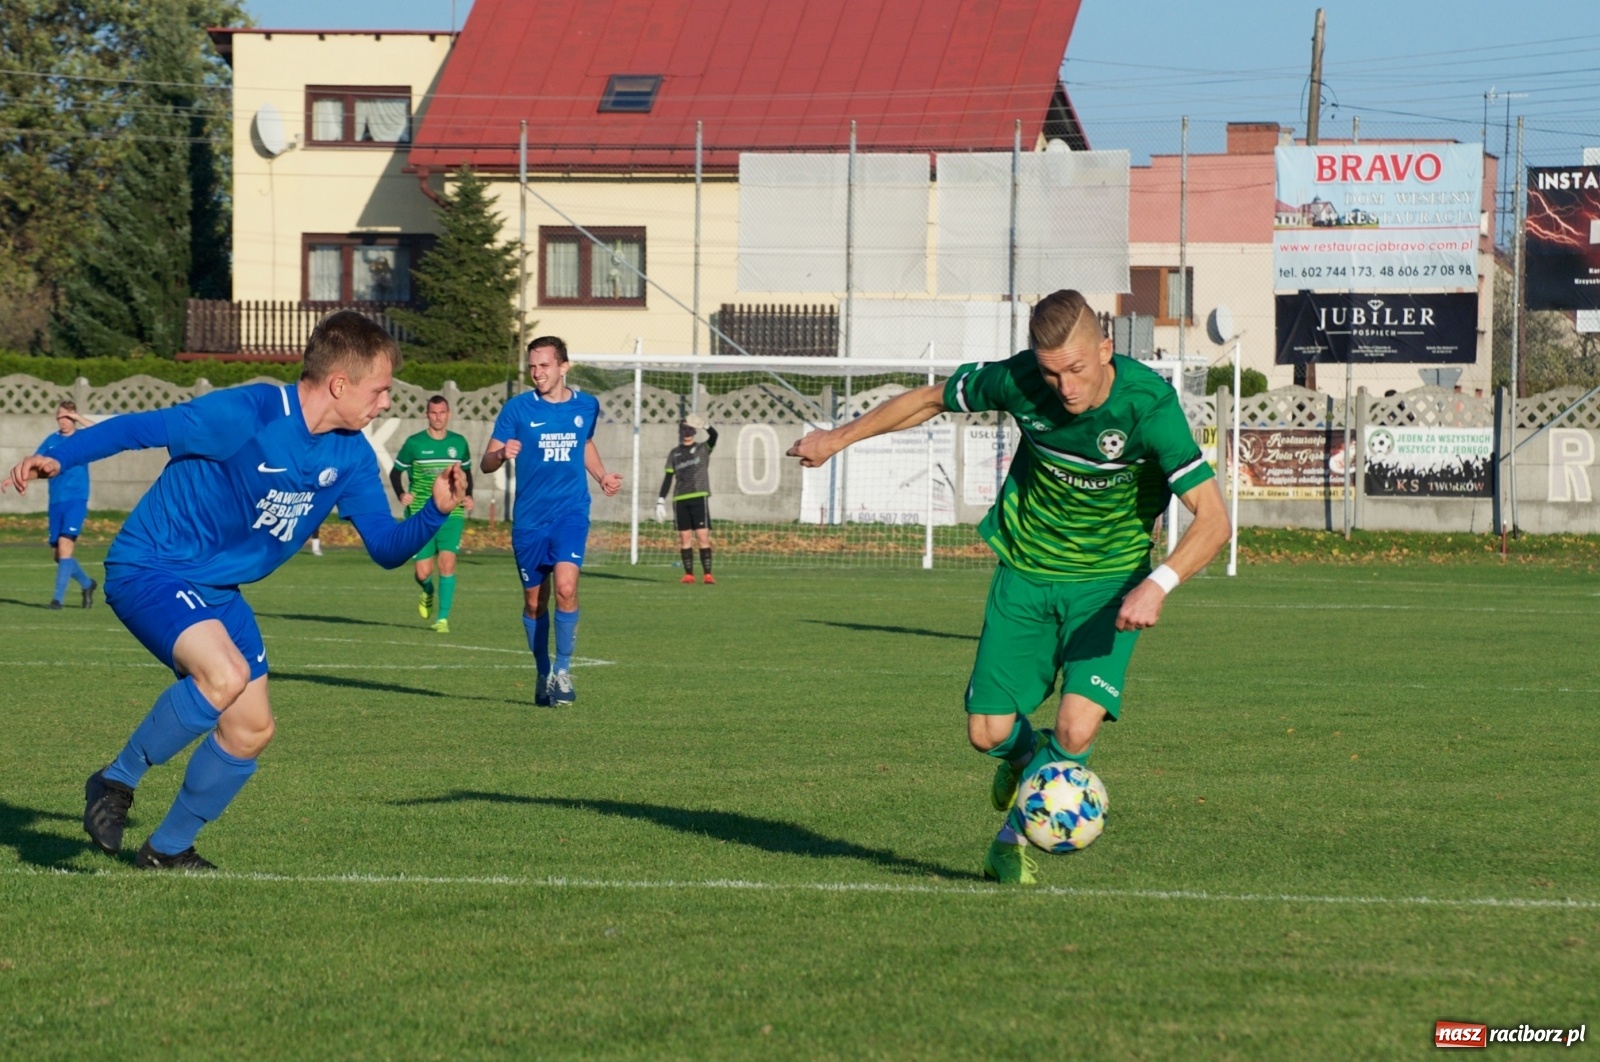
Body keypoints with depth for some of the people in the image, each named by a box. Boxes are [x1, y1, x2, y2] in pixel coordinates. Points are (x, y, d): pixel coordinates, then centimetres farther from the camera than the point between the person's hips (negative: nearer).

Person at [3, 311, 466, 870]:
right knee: (226, 674, -31)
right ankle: (116, 782, -10)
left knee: (251, 730, 7)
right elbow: (141, 428, -21)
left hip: (217, 592, 8)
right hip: (148, 568, -8)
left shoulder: (351, 456, -1)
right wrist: (59, 458, -32)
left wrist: (435, 513, -16)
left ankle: (168, 850, 27)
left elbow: (387, 547, 4)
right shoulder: (247, 414, -23)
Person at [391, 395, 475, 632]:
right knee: (423, 572, -3)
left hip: (451, 514, 1)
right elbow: (395, 472, 8)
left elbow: (466, 472, 21)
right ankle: (428, 592, 35)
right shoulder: (414, 443, -1)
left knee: (447, 562, -15)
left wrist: (468, 496, 4)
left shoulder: (459, 443, 7)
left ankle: (443, 618, -8)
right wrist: (401, 494, -10)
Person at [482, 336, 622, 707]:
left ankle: (563, 670, -6)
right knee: (535, 601, 7)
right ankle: (543, 675, 25)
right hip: (529, 519, 0)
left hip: (570, 513, 0)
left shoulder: (586, 406, 4)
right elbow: (486, 463, -6)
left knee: (565, 587, -19)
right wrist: (502, 454, -28)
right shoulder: (518, 408, -4)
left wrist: (602, 475, 9)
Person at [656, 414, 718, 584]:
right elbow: (668, 478, 12)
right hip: (680, 499, 3)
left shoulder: (703, 449, 8)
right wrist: (661, 500, 5)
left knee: (703, 535, -10)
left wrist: (705, 426, -29)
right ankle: (688, 574, 2)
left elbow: (714, 435, -11)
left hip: (699, 497, -3)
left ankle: (707, 573, -11)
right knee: (684, 537, -1)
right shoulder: (674, 454, 14)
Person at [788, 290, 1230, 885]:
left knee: (1077, 729, -19)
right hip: (1025, 570, 2)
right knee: (988, 732, -3)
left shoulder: (1147, 403, -26)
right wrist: (839, 438, 12)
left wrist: (1157, 585, -42)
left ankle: (1015, 837, 10)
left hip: (1108, 583, -2)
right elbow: (933, 399, 4)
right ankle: (1026, 755, 37)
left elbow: (1212, 518, -26)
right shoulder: (1017, 382, -18)